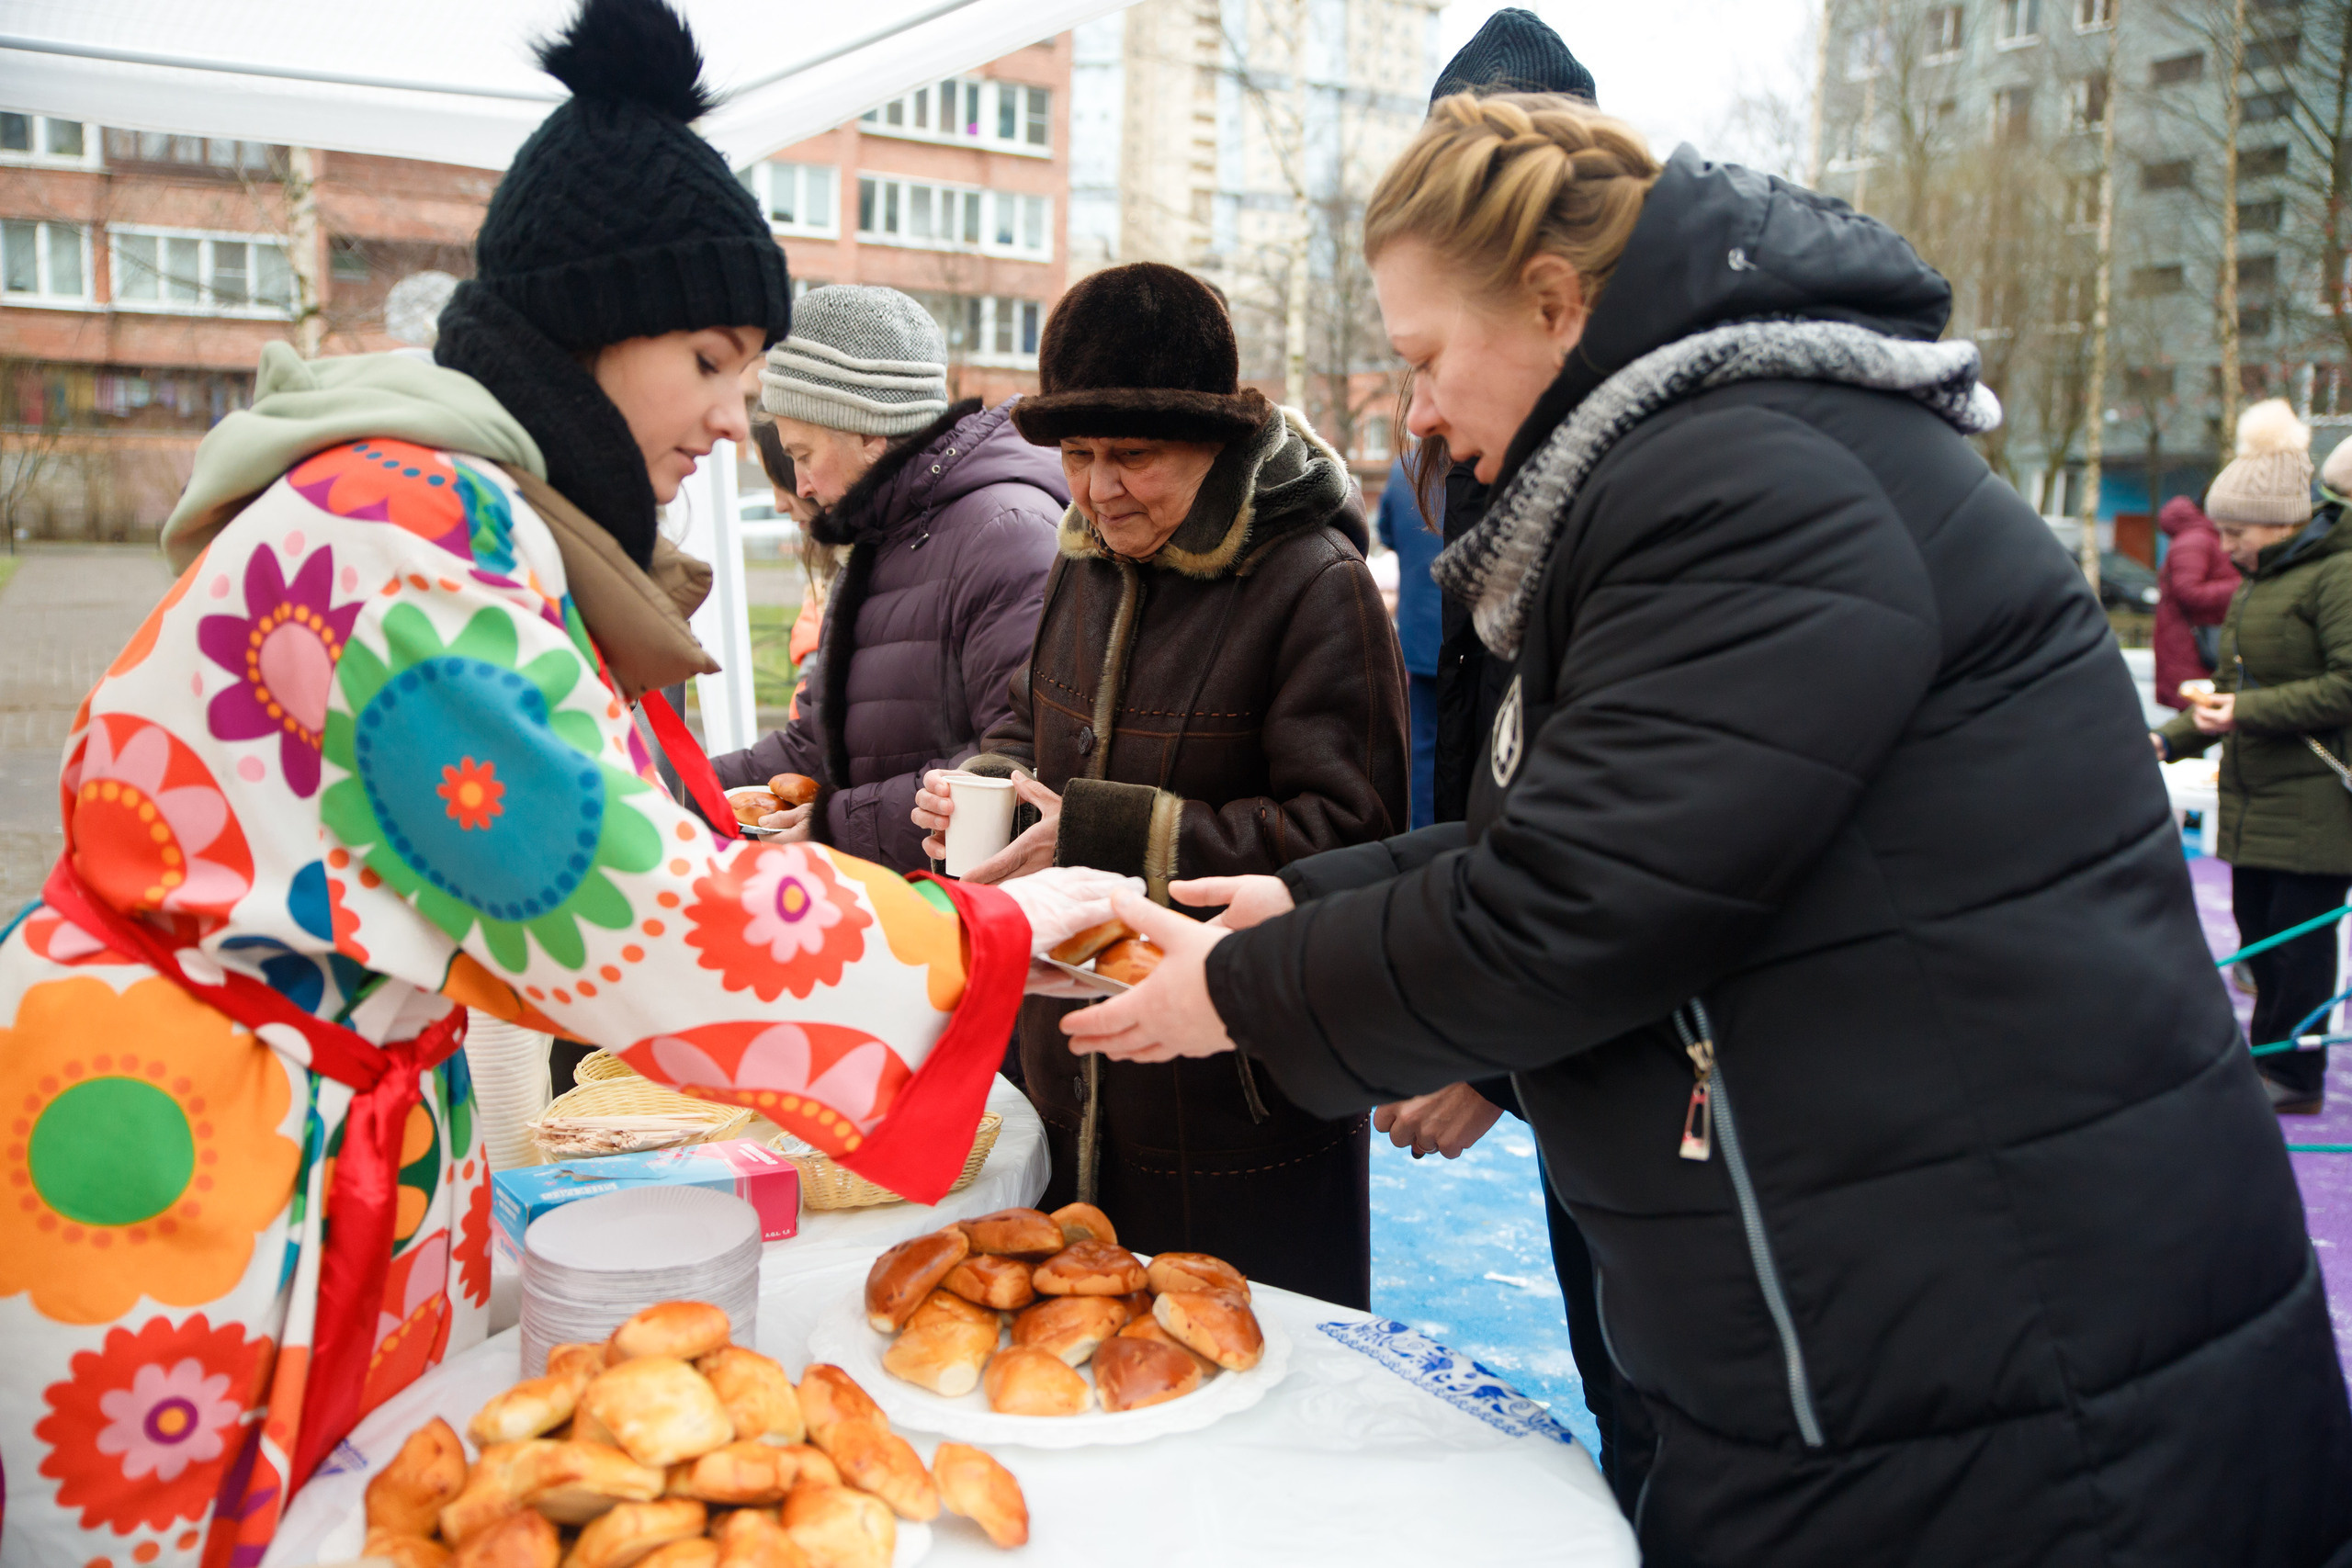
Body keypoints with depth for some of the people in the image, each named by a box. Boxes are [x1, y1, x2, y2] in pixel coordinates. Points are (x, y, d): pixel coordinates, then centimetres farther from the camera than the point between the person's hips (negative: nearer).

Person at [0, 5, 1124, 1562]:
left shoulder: (458, 507, 10)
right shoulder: (417, 529, -22)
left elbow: (521, 889, 11)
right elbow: (619, 913, -26)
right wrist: (993, 927, -17)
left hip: (347, 1148, 9)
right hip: (173, 1166, -9)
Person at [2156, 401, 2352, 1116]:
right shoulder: (2257, 581, 16)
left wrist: (2248, 711, -19)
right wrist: (2170, 740, 10)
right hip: (2256, 796, 8)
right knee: (2256, 930, 12)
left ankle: (2292, 1073, 10)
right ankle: (2271, 1060, 23)